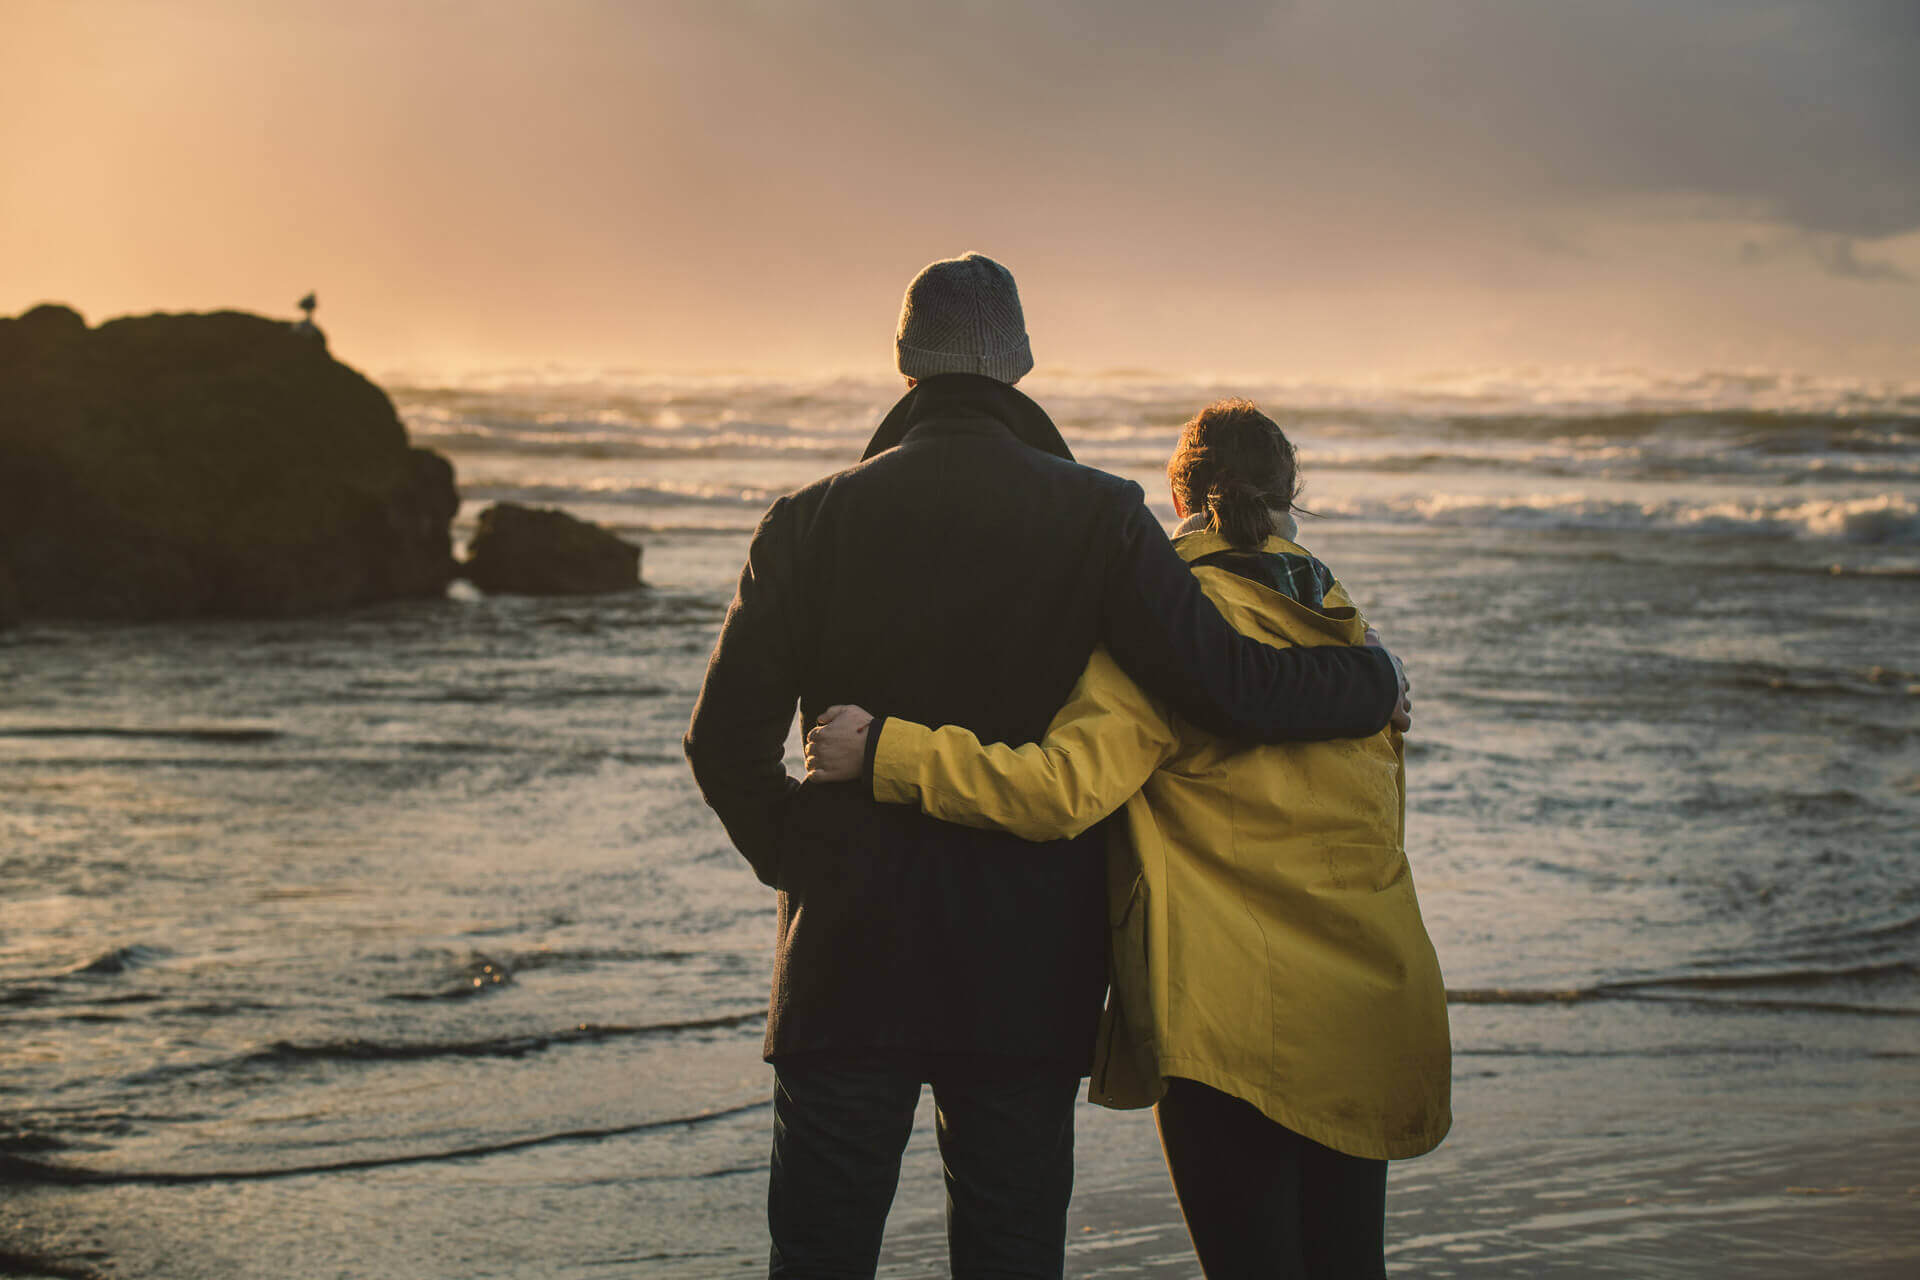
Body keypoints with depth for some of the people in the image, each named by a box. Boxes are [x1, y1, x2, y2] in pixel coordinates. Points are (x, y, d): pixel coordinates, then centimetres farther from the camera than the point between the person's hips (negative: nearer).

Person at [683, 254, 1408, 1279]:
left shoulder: (810, 520, -2)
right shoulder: (1097, 518, -6)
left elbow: (726, 739, -4)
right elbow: (1232, 687, -13)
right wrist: (1375, 683, 5)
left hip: (848, 961, 0)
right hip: (1030, 973, 0)